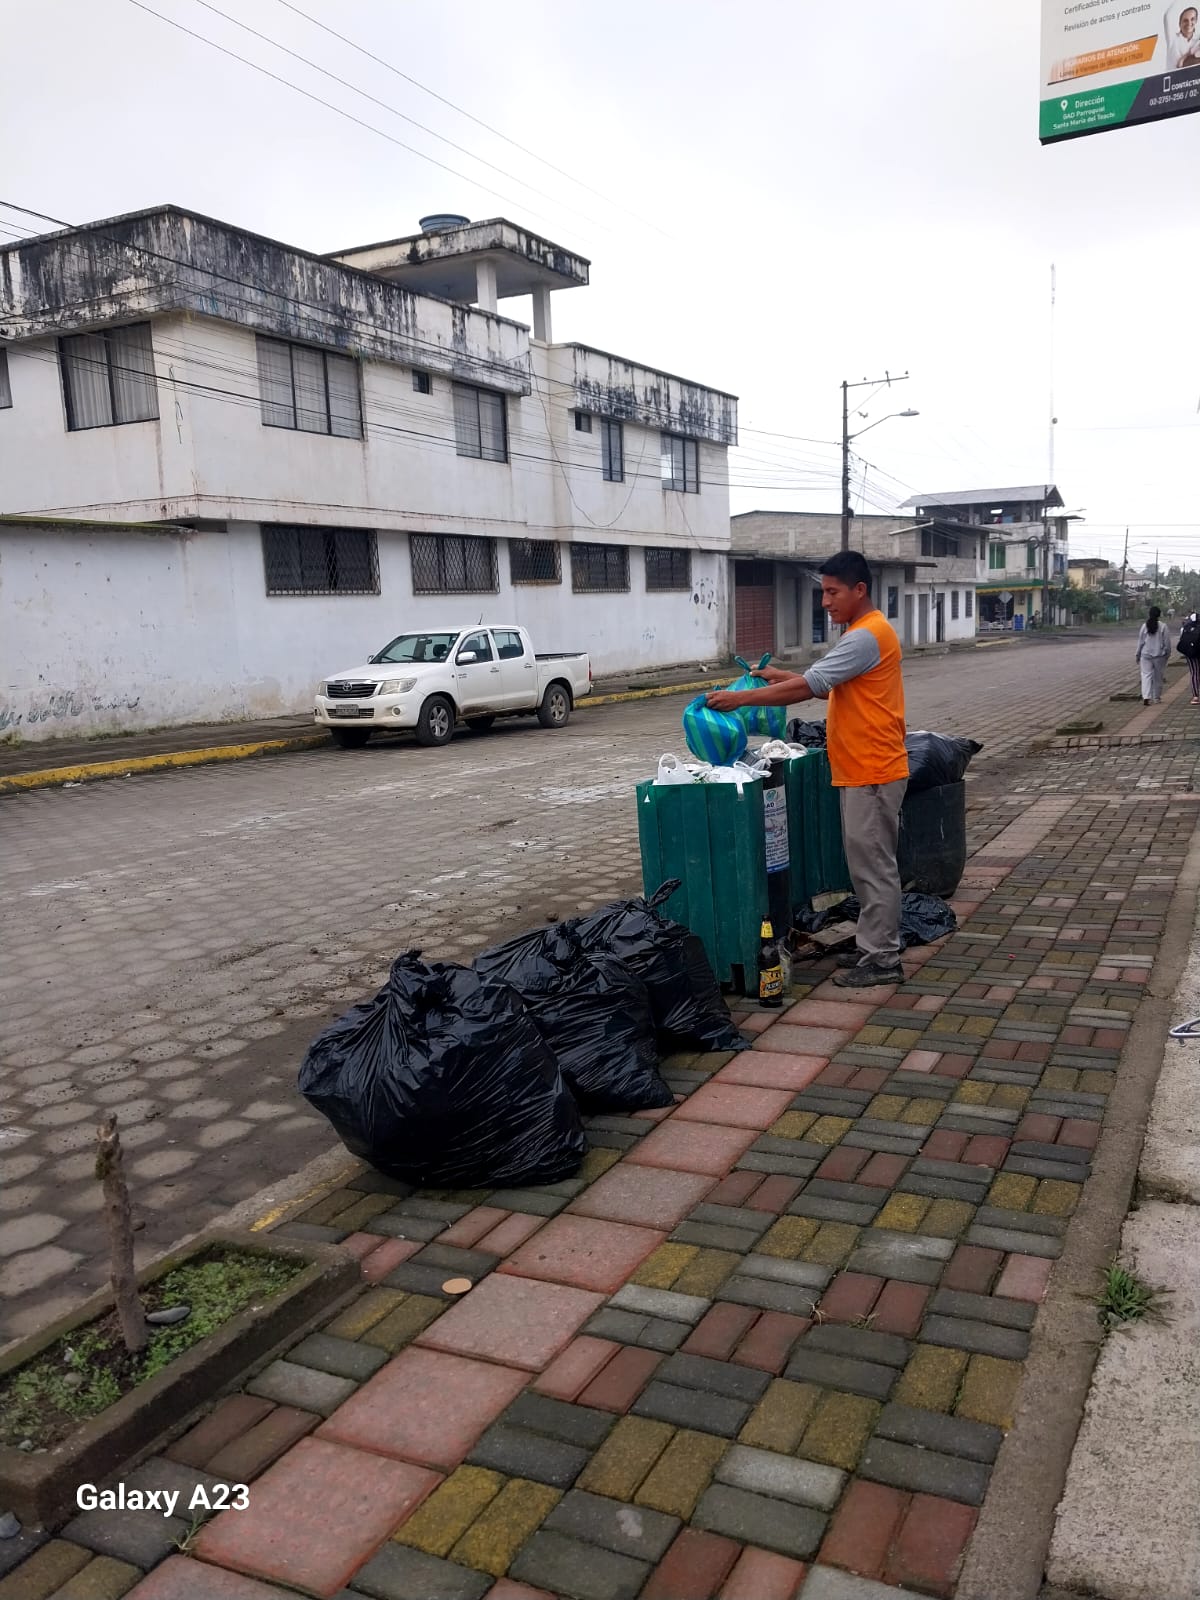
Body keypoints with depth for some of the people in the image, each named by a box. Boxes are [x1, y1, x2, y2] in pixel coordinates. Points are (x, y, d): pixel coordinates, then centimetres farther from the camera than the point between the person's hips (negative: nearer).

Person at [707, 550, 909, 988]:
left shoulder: (866, 636, -19)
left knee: (873, 864, -3)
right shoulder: (863, 632, 15)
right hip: (860, 770, 10)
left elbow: (810, 687, -24)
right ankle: (875, 946, 25)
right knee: (867, 862, 15)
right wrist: (784, 676, 10)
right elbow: (833, 687, 20)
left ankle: (883, 959, 6)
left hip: (872, 773, -10)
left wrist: (741, 698, -21)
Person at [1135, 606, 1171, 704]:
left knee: (1146, 675, -1)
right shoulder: (1163, 626, -7)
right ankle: (1156, 698, 19)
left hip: (1146, 655, 1)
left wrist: (1138, 655, 11)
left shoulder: (1145, 625, -1)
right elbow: (1167, 642, -4)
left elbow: (1140, 641, 4)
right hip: (1159, 655, -1)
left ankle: (1146, 697, -17)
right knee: (1158, 677, 11)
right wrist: (1167, 653, 9)